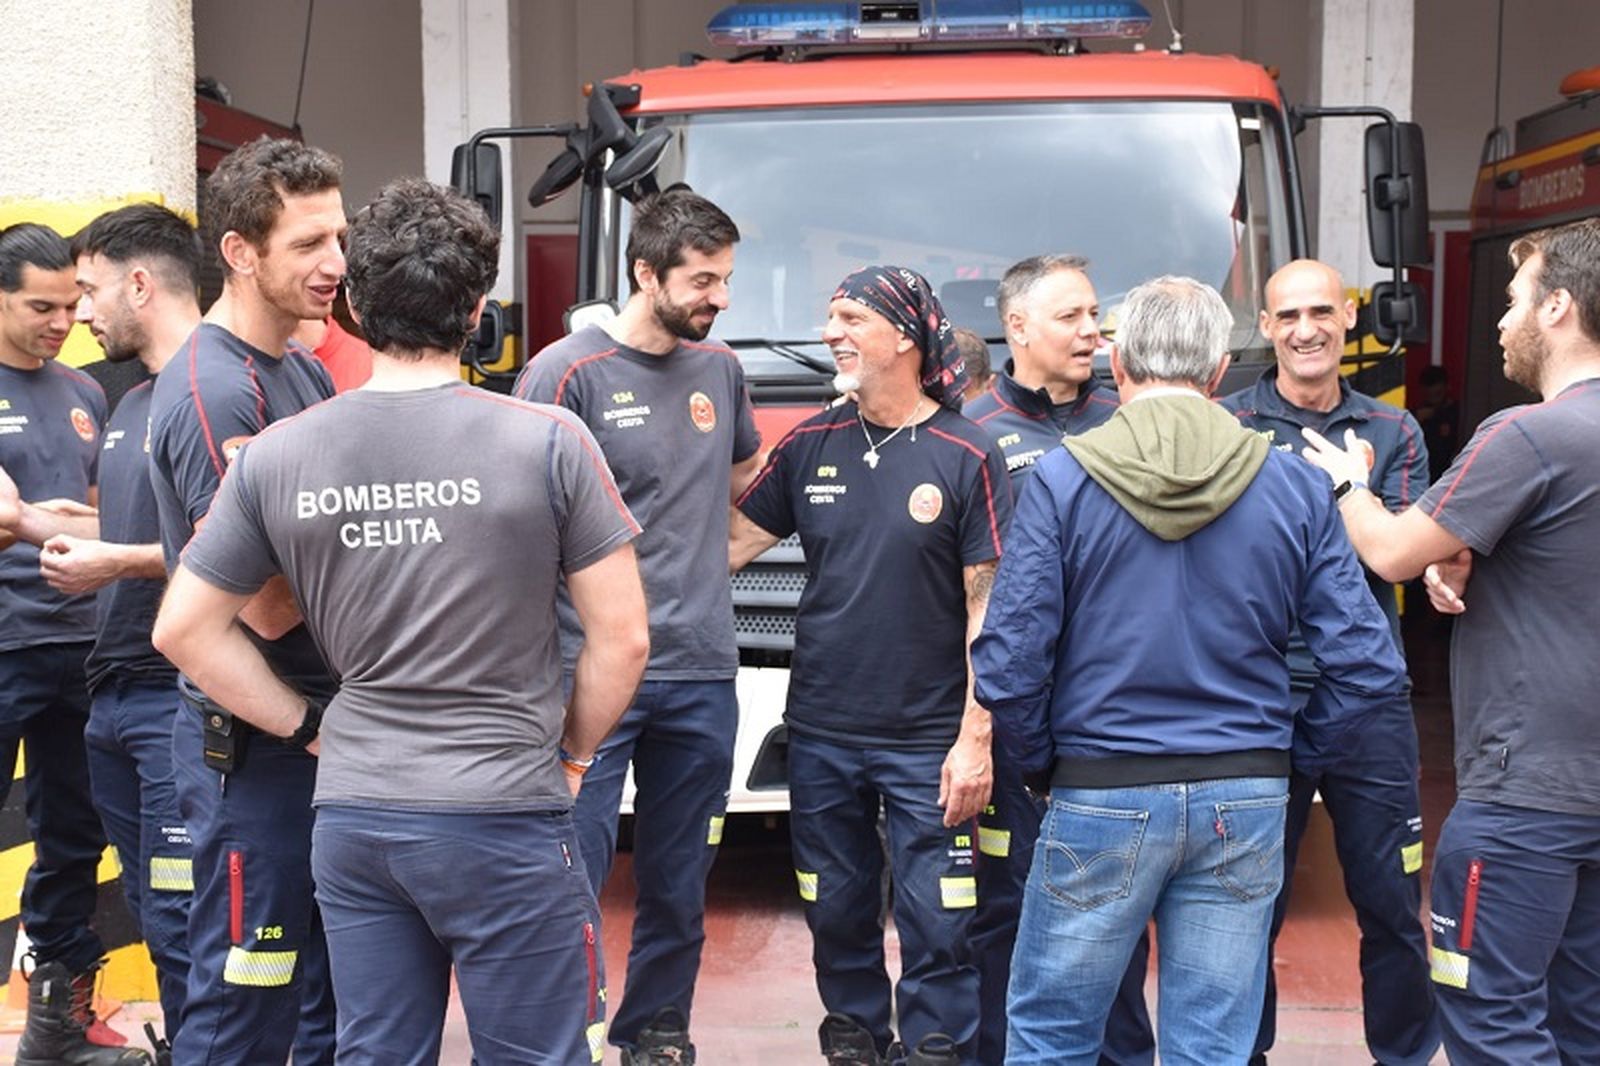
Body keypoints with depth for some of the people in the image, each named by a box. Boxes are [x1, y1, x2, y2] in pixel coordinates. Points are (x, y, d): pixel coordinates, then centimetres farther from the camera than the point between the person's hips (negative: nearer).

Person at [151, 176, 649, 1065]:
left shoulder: (274, 456, 0)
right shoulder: (545, 441, -10)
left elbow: (185, 630, 6)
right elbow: (622, 638, -6)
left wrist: (309, 724, 11)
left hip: (351, 819, 4)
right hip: (505, 817, -3)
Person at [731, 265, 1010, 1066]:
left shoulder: (967, 455, -7)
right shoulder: (812, 445, 5)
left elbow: (988, 607, -8)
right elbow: (735, 541, 9)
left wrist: (976, 739, -11)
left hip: (929, 744, -4)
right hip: (821, 734, 4)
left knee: (937, 929, 0)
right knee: (837, 915, 15)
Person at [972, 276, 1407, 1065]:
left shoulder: (1061, 480, -8)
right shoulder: (1294, 487, -1)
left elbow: (1009, 665, -12)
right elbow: (1369, 666, -2)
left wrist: (1042, 760, 5)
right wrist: (1293, 752, 12)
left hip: (1101, 796, -2)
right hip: (1246, 805, 3)